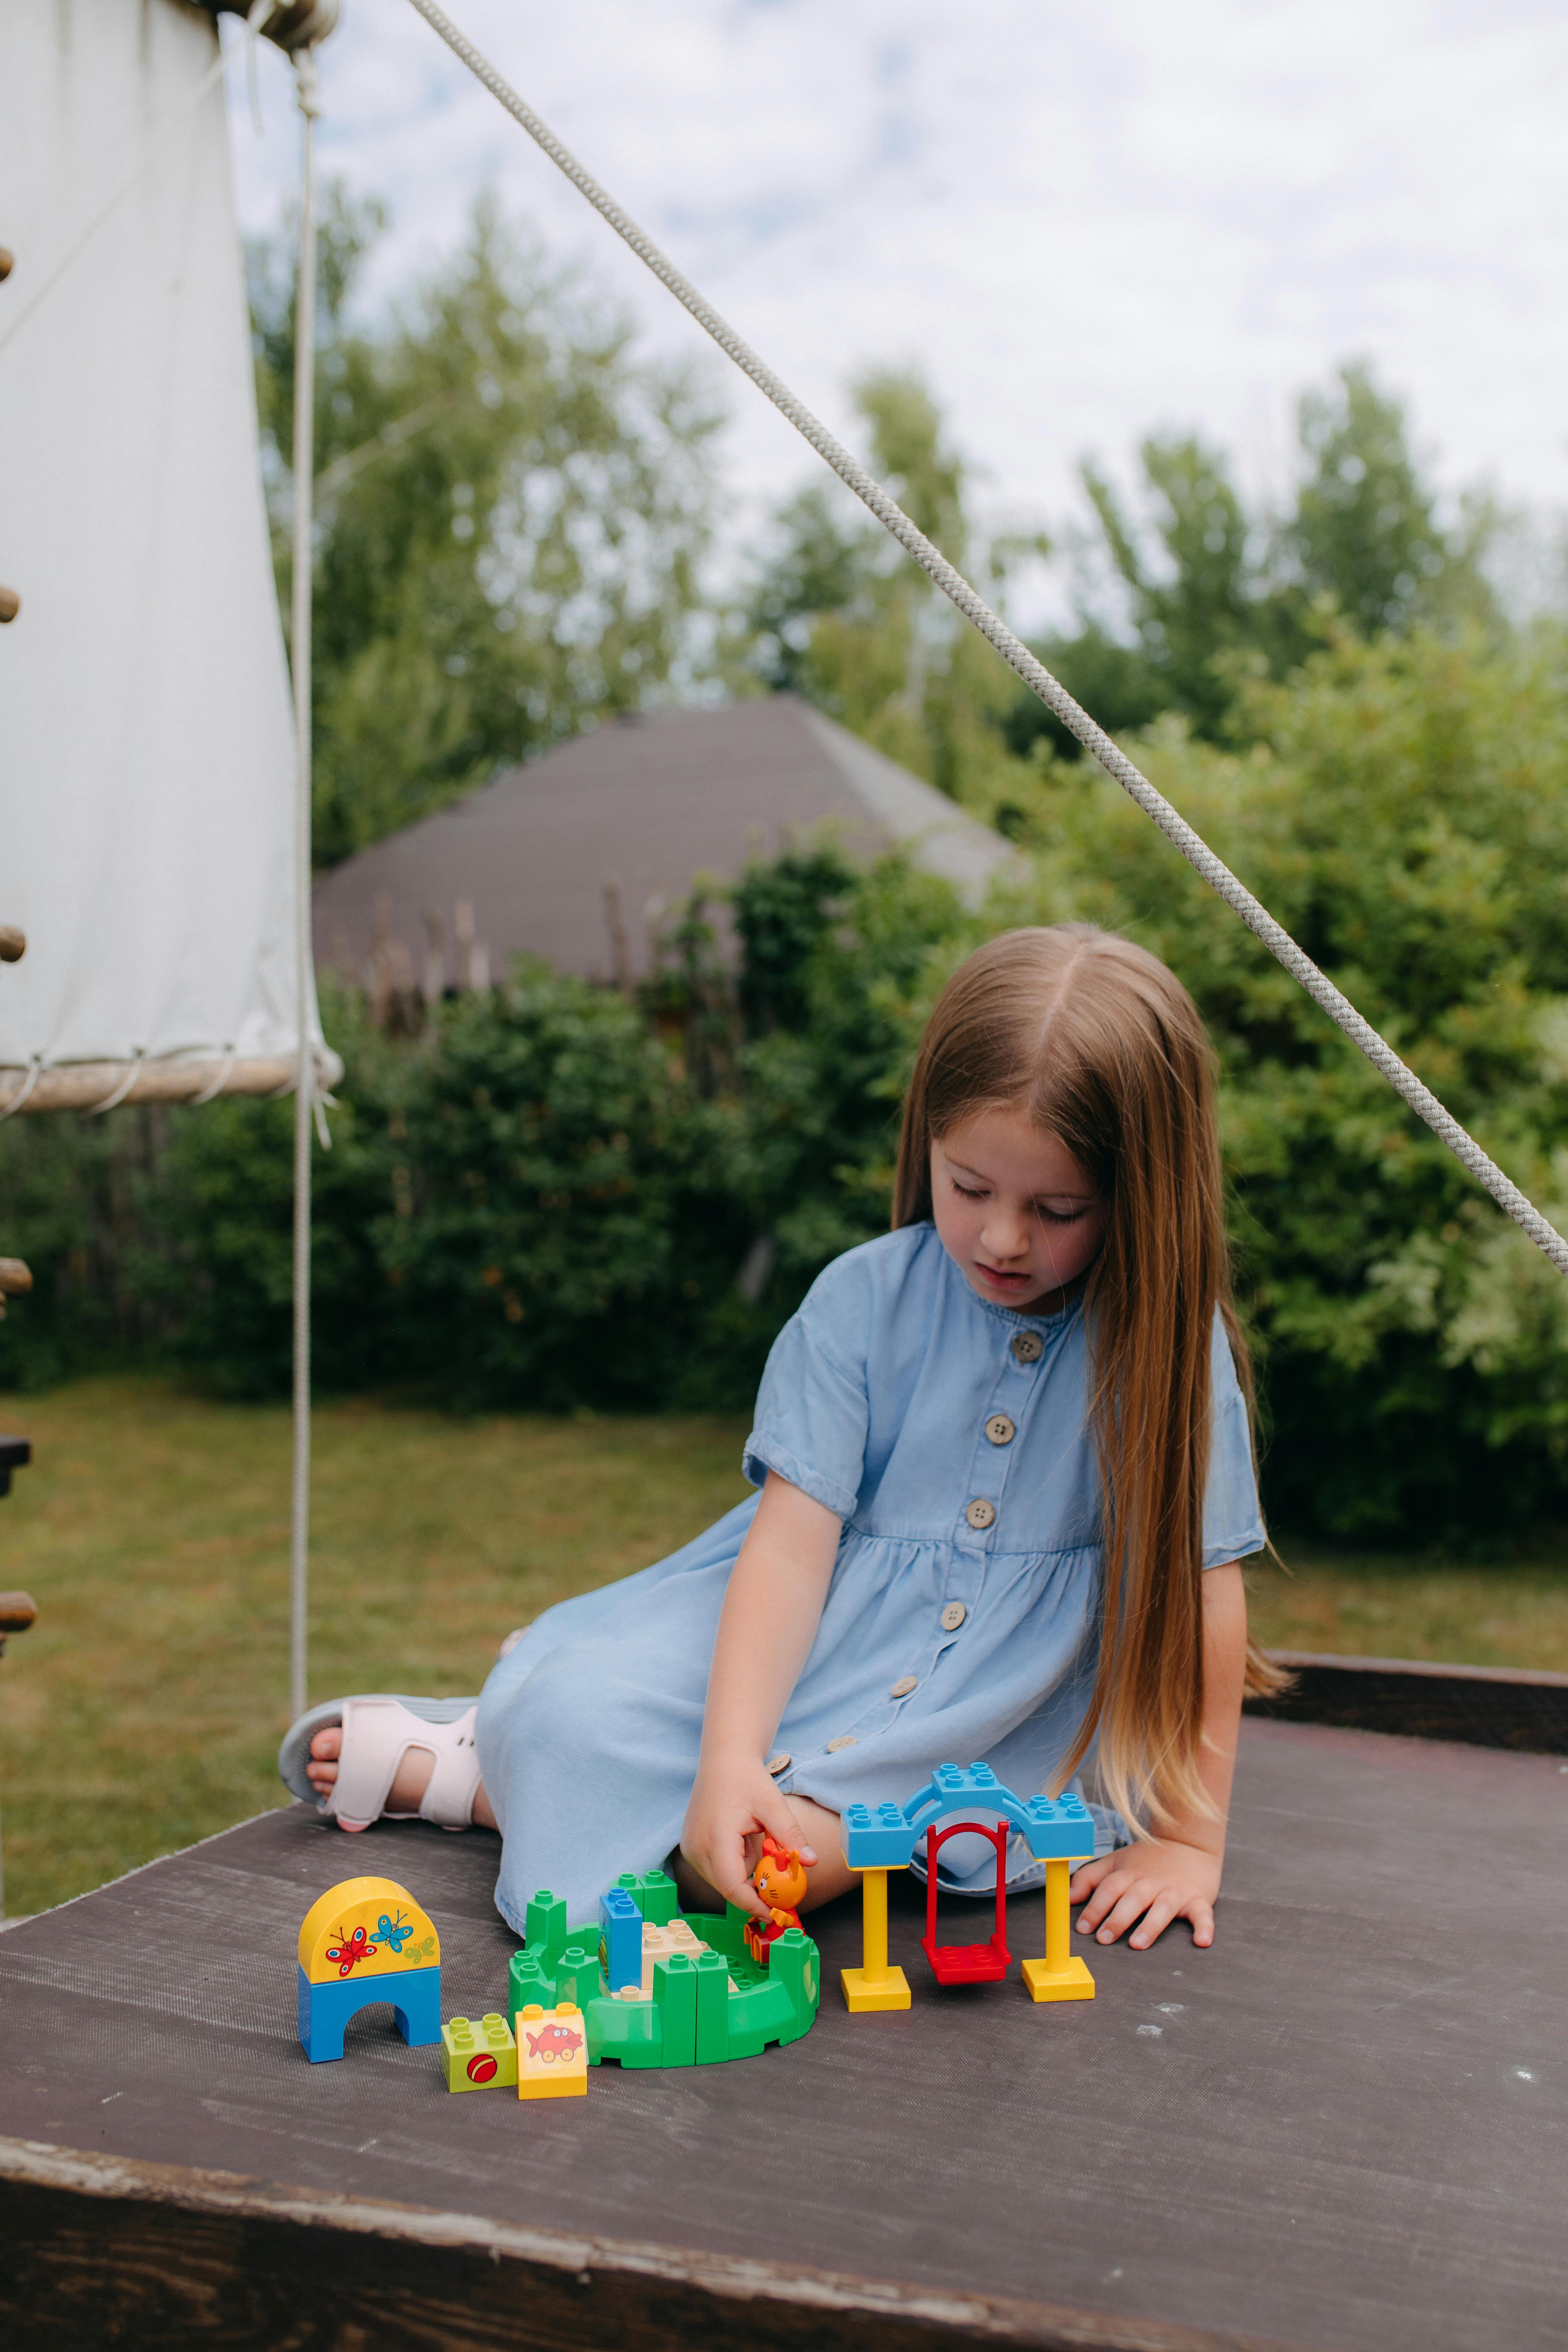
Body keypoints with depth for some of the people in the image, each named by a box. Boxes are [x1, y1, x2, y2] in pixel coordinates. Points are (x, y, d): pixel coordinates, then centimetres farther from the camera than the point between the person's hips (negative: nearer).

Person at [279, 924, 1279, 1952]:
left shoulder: (1171, 1348, -11)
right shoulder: (863, 1300, -8)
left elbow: (1203, 1588, -7)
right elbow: (792, 1537, -14)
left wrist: (1189, 1836, -8)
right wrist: (730, 1758, -26)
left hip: (978, 1721, -1)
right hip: (806, 1630, 1)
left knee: (800, 1849, -29)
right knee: (565, 1705, -26)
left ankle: (450, 1772, -5)